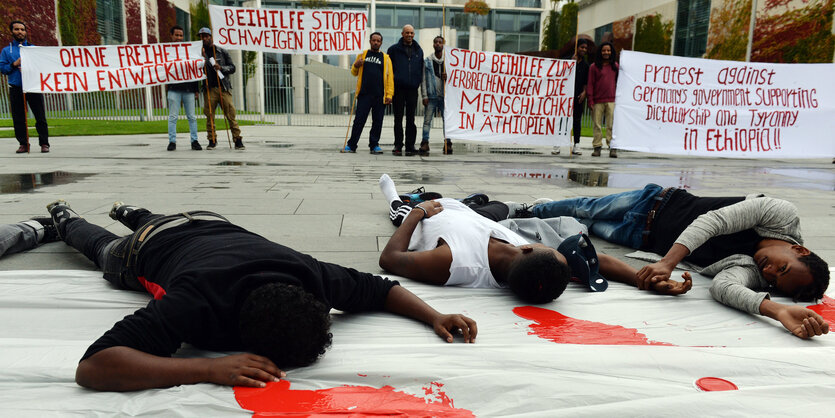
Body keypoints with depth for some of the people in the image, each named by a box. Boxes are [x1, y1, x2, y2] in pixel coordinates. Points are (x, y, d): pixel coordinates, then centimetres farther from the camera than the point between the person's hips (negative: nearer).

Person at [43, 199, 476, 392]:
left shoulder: (311, 276, -42)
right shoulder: (199, 302, -52)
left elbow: (381, 289, -25)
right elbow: (92, 366, -57)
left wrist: (434, 316, -40)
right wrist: (209, 368, -66)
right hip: (153, 244, -3)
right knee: (104, 248, 34)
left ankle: (131, 212, 66)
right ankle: (65, 216, 61)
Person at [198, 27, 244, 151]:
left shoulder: (222, 51, 11)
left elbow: (232, 68, 9)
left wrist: (221, 68, -6)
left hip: (224, 88, -1)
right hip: (209, 89, 1)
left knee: (231, 114, -6)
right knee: (209, 115, -1)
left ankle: (238, 140, -4)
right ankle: (212, 140, 9)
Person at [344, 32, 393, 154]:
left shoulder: (386, 58, 10)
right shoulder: (362, 55, 13)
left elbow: (389, 77, 4)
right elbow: (354, 72, 18)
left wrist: (389, 95, -5)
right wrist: (356, 65, -6)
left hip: (379, 96, 0)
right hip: (364, 94, 0)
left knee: (377, 121, 4)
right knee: (359, 120, -1)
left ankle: (374, 145, 14)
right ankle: (351, 145, 5)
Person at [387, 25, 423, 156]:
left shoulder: (419, 50, 14)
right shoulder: (394, 49, 5)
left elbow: (421, 69, 18)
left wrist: (418, 83, 8)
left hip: (413, 88, 2)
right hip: (398, 88, -2)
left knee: (411, 118, 3)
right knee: (398, 118, 0)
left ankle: (410, 145, 7)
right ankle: (398, 145, 5)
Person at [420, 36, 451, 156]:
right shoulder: (427, 61, 9)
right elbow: (424, 80, 6)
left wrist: (447, 78, -10)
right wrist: (424, 96, -4)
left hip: (445, 96, 1)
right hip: (431, 96, 0)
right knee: (427, 120, -3)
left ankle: (447, 144, 9)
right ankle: (425, 143, -1)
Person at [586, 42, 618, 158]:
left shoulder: (615, 66, 12)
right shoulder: (594, 67, 5)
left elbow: (618, 82, 14)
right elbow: (590, 84, 2)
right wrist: (590, 101, -4)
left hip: (612, 100, 1)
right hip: (598, 101, -1)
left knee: (612, 125, -3)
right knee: (597, 125, 1)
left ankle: (612, 148, -2)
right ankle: (597, 147, 7)